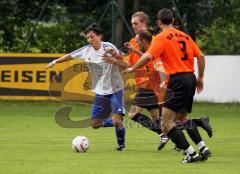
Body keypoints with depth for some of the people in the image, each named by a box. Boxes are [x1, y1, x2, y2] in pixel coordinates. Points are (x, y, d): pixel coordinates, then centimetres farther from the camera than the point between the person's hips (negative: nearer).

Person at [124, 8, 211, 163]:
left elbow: (148, 56, -18)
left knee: (167, 123, -6)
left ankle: (191, 153, -10)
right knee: (182, 117, 25)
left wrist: (133, 68, -5)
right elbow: (201, 56, 14)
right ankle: (203, 148, 20)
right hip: (190, 77, 8)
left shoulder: (161, 38, -5)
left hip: (177, 80, -8)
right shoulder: (185, 36, 15)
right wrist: (200, 78, 23)